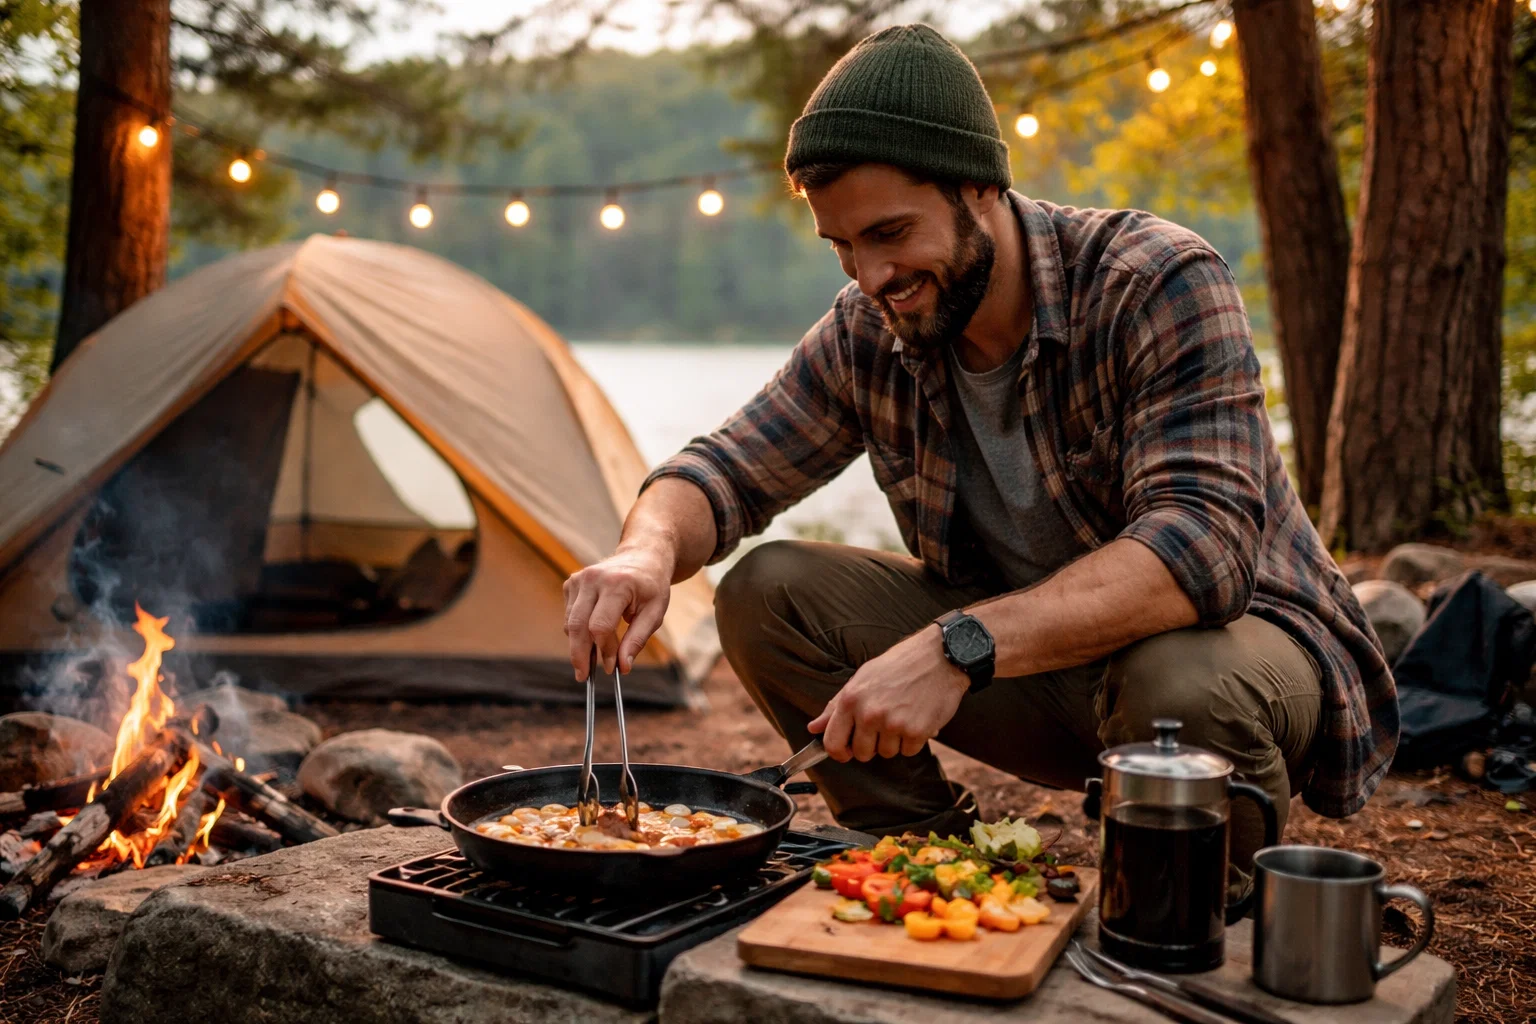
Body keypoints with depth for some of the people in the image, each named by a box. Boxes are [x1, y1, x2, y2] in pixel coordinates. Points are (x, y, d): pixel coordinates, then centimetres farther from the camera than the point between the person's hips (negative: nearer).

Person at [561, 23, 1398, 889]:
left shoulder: (1158, 285, -24)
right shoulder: (867, 338, -7)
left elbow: (1201, 544, -35)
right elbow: (726, 471, 1)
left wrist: (960, 648, -46)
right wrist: (651, 550, -24)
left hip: (1233, 634, -4)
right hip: (1031, 652, 5)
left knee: (1179, 687, -41)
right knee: (764, 591, -11)